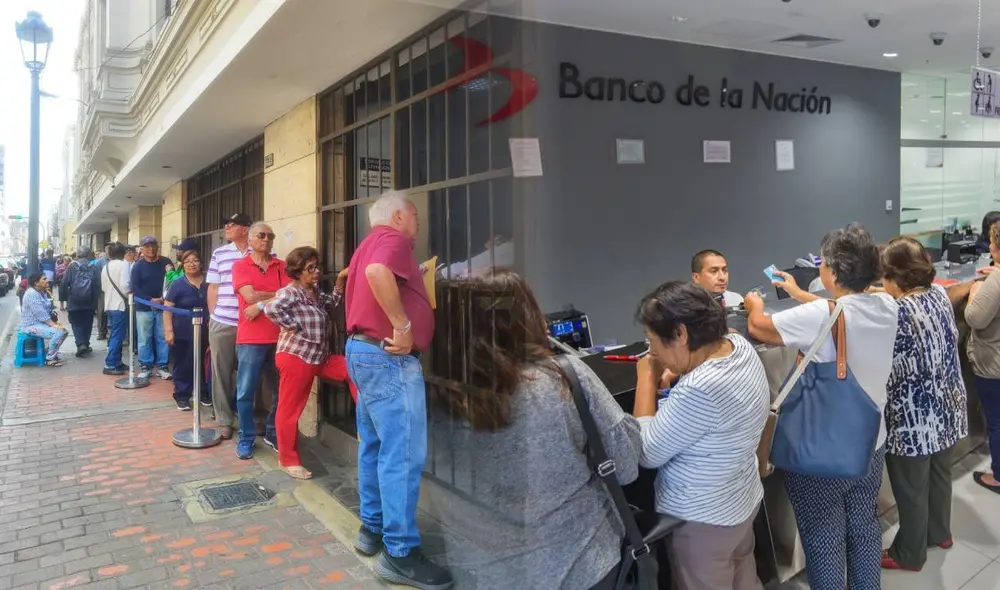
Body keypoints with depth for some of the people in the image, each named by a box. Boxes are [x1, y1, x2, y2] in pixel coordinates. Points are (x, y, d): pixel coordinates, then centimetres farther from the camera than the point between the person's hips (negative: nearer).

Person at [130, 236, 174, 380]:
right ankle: (145, 367, 12)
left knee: (163, 338, 3)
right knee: (145, 339, 3)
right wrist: (151, 300, -16)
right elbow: (134, 287, -6)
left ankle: (162, 366, 11)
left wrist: (165, 298, -11)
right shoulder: (138, 266, 1)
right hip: (144, 308, -1)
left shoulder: (166, 262, 4)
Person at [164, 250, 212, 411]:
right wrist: (169, 331, -12)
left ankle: (202, 392, 23)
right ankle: (181, 395, 13)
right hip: (184, 332, -2)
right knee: (183, 364, 4)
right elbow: (167, 309, -5)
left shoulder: (208, 283, 4)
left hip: (204, 331, 2)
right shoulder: (177, 284, -4)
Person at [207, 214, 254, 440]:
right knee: (222, 373, 7)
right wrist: (213, 318, 8)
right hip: (222, 323, 2)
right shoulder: (219, 253, 9)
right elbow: (213, 287, 11)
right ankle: (223, 420, 18)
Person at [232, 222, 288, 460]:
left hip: (280, 337, 3)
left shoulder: (282, 266, 9)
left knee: (283, 390, 9)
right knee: (246, 392, 2)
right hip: (251, 338, -3)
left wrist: (261, 304, -12)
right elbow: (251, 296, -11)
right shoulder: (240, 265, 2)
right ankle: (246, 438, 16)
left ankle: (273, 434, 25)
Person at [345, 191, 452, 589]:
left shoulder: (371, 243, 20)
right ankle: (400, 554, -1)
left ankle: (373, 529, 27)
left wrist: (416, 276, 21)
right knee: (403, 454, -7)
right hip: (389, 356, -11)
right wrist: (403, 325, -25)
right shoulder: (393, 239, -11)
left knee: (375, 447, 17)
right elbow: (378, 272, -32)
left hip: (363, 349, 11)